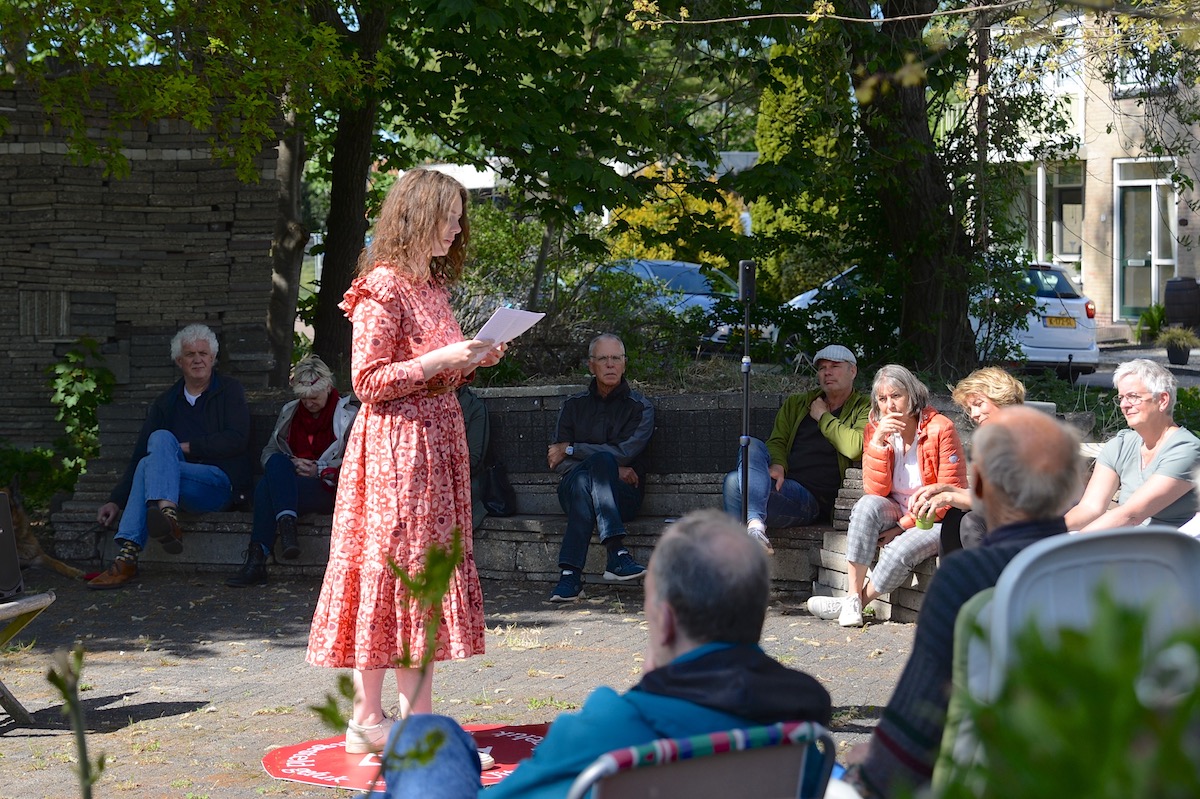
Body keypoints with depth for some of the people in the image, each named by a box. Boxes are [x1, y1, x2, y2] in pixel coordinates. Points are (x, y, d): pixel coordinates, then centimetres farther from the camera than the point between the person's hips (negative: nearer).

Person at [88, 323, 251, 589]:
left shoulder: (230, 391, 10)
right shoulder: (166, 403, 19)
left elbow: (237, 440, -5)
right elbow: (139, 455, 13)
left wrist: (186, 447, -10)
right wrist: (116, 501, 3)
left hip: (221, 481, -4)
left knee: (149, 465, -28)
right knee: (161, 438, -26)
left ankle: (127, 559, -42)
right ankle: (168, 519, -46)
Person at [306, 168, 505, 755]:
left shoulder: (433, 286, 16)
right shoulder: (382, 286, -12)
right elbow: (369, 380, -16)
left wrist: (473, 362, 7)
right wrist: (441, 359, -18)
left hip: (438, 439, 9)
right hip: (395, 445, -9)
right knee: (392, 567, -6)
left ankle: (419, 717, 12)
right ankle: (366, 719, 0)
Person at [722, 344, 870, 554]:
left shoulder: (864, 410, 11)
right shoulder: (795, 404, 27)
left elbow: (855, 447, -9)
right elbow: (777, 441, 15)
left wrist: (823, 417, 3)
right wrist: (777, 465, -8)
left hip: (813, 499, -5)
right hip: (781, 482, 5)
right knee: (752, 445, -30)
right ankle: (755, 525, -41)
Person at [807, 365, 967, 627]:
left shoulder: (940, 429, -12)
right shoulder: (876, 429, 0)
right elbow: (876, 491, -9)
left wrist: (904, 526, -15)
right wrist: (879, 442, -20)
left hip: (934, 520, -4)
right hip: (895, 514, 4)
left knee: (900, 550, -33)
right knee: (868, 505, -28)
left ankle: (858, 602, -10)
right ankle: (852, 596, -29)